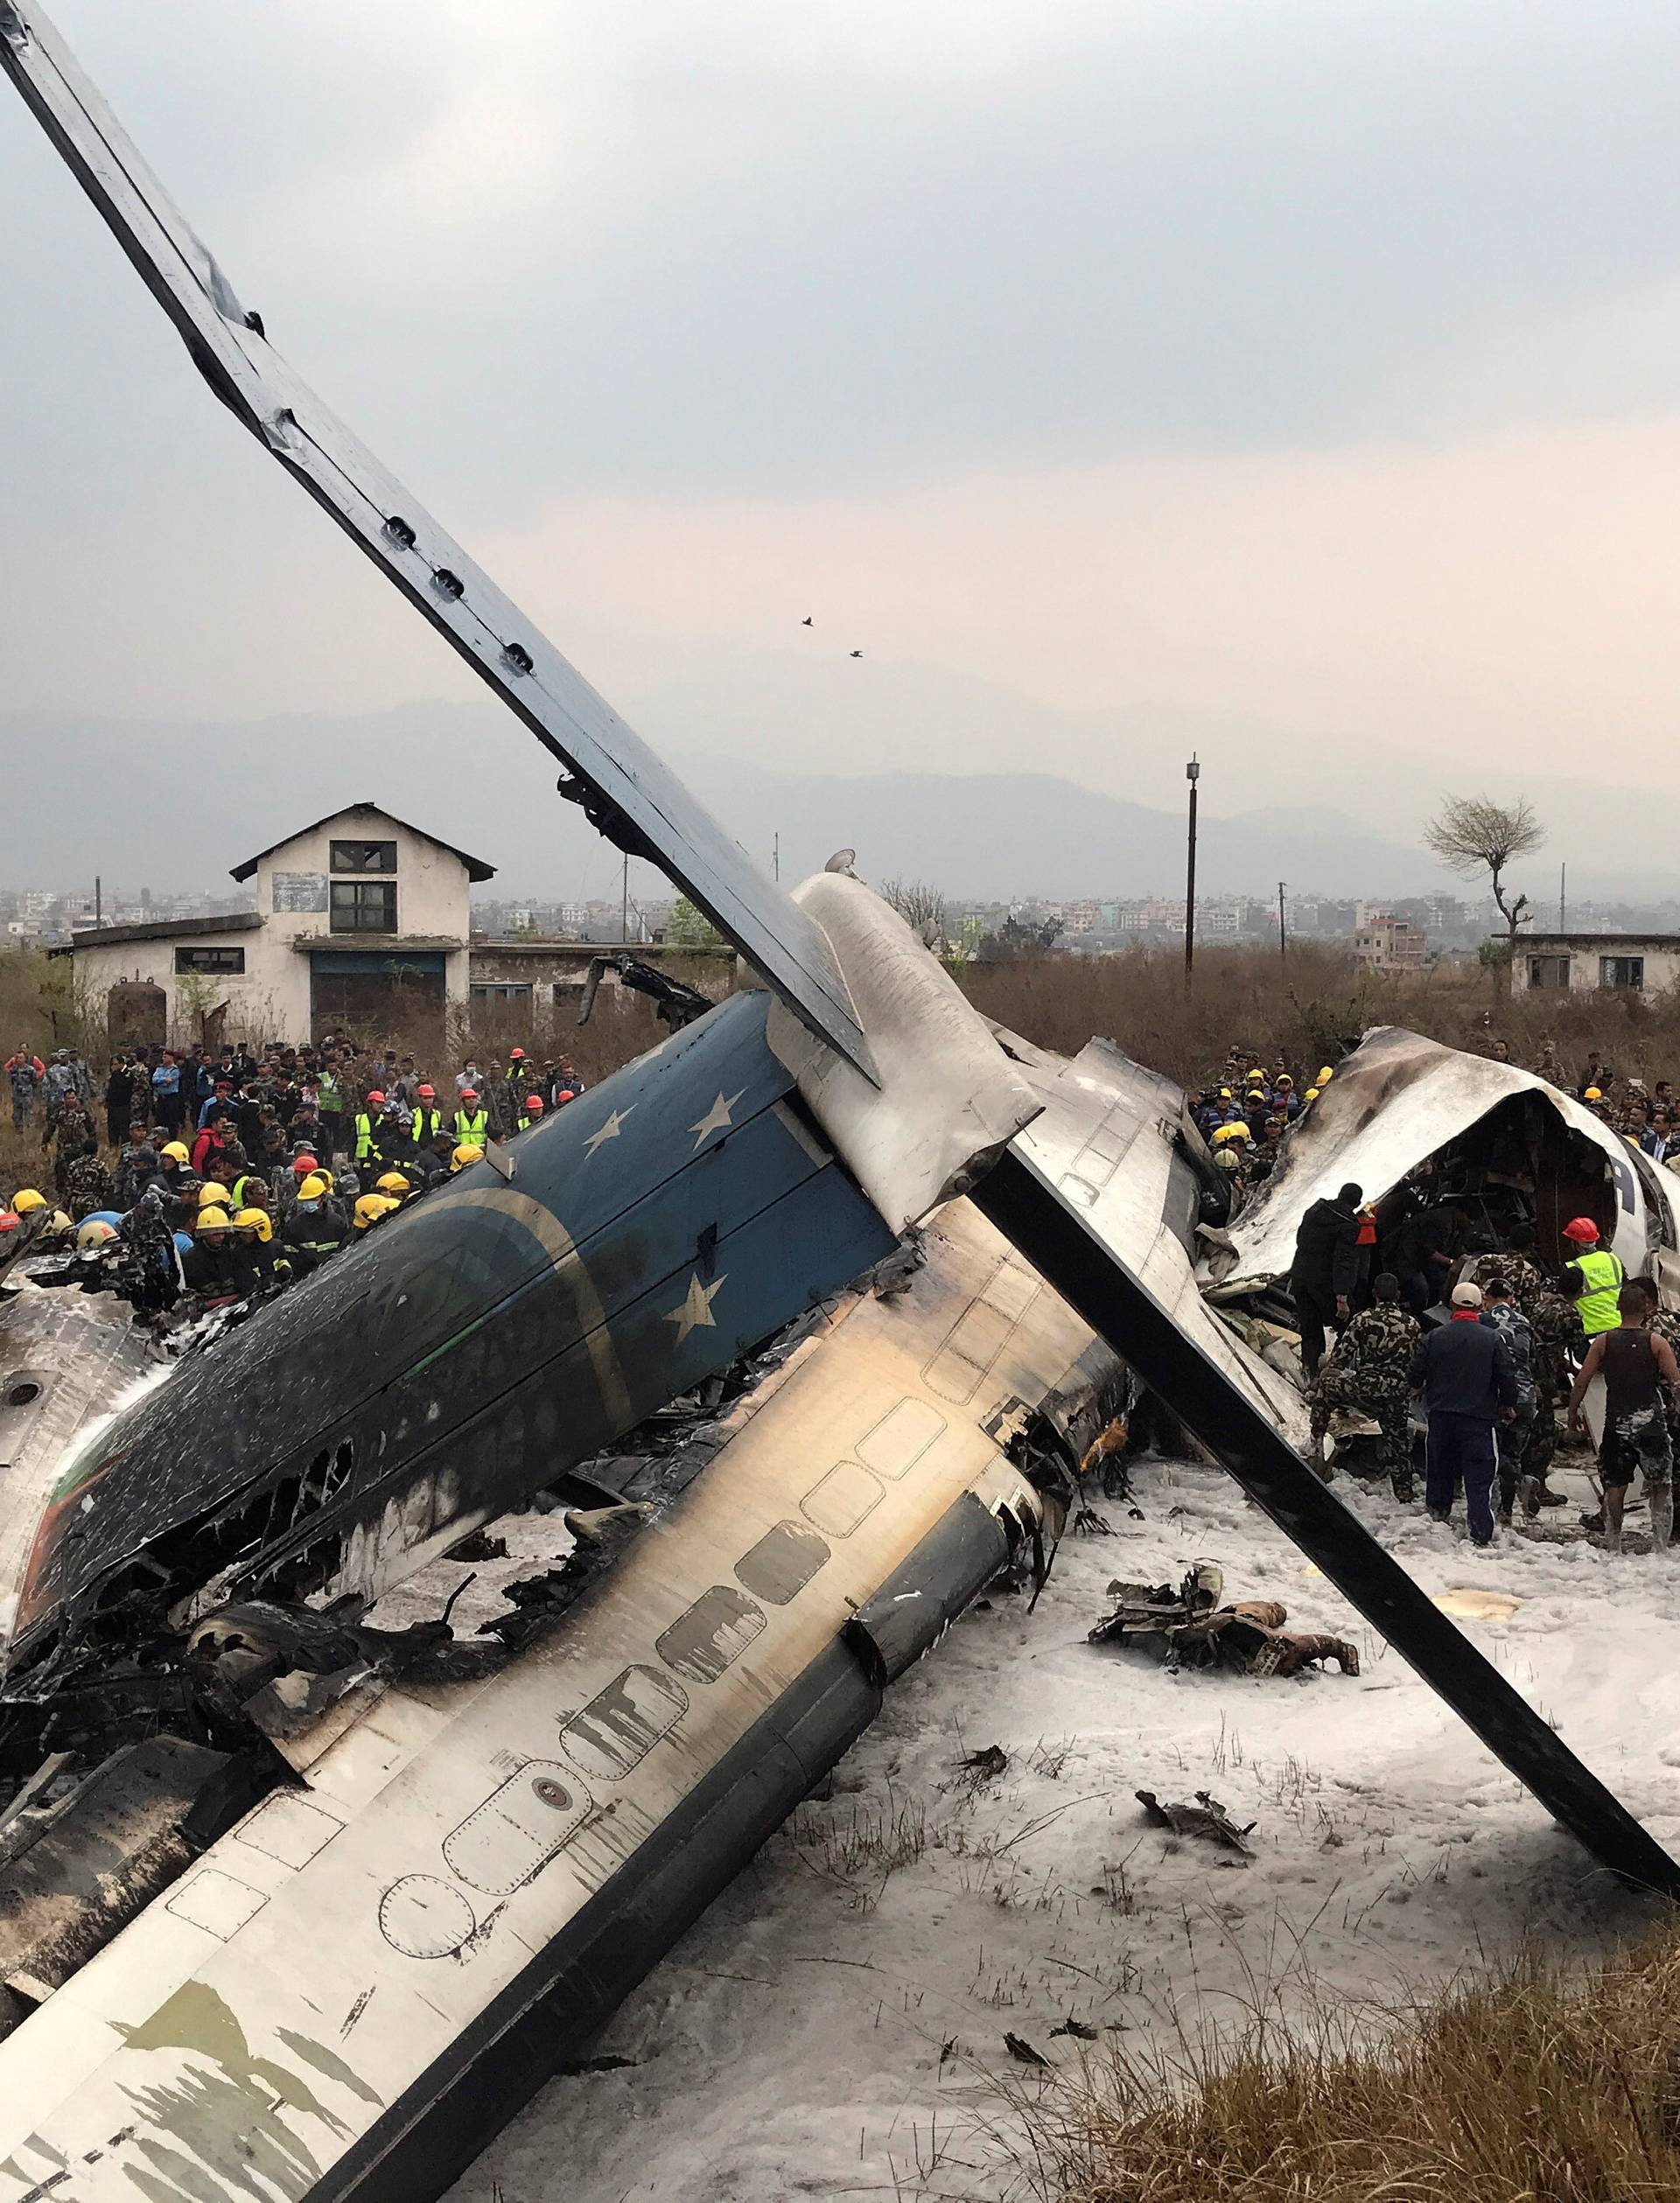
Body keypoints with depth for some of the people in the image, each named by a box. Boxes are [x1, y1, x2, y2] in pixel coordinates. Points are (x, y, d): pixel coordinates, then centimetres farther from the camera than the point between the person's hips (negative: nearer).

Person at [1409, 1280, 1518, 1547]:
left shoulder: (1433, 1337, -4)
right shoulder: (1493, 1338, -7)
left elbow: (1415, 1375, -1)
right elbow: (1508, 1376, -6)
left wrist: (1425, 1390, 23)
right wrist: (1508, 1405, 12)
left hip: (1440, 1414, 2)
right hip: (1479, 1415, -2)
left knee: (1440, 1467, 21)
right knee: (1479, 1475, -1)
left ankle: (1438, 1512, 37)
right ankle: (1481, 1534, -8)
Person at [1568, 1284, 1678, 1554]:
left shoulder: (1604, 1341, 0)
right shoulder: (1656, 1342, -5)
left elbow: (1581, 1382, 0)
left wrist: (1573, 1412, 11)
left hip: (1617, 1423, 2)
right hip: (1651, 1422, -2)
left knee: (1615, 1486, 10)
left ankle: (1613, 1545, 10)